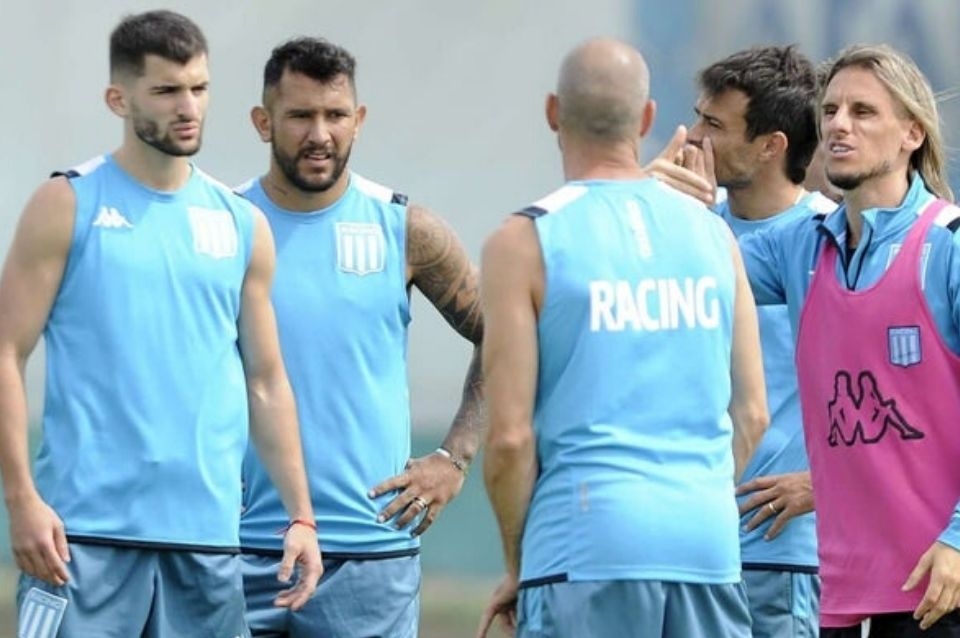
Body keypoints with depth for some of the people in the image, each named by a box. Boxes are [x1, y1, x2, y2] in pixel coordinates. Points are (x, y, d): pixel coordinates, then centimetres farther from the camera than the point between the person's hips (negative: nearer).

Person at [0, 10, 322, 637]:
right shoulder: (69, 206, 1)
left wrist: (301, 516, 9)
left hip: (207, 534, 4)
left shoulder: (243, 226, 13)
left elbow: (267, 383, 17)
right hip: (87, 531, -4)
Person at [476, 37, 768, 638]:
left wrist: (518, 565, 5)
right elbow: (752, 413, 13)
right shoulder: (711, 232, 11)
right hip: (706, 540, 4)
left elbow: (511, 436, -6)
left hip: (589, 537, -4)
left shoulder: (525, 242, -3)